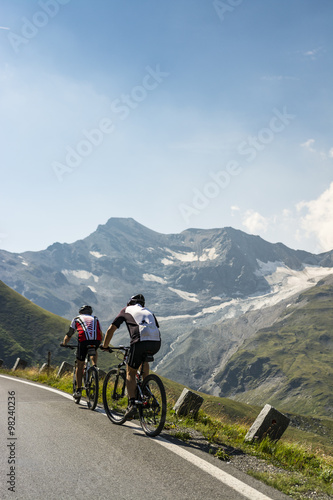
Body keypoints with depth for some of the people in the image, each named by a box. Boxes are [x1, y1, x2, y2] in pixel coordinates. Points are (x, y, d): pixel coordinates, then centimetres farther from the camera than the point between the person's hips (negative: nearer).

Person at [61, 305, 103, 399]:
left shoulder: (77, 319, 29)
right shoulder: (95, 319, 33)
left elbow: (69, 334, 31)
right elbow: (101, 334, 35)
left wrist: (64, 343, 48)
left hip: (84, 340, -2)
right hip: (96, 340, 2)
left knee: (80, 365, 12)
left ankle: (78, 390, 11)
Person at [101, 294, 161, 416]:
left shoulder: (126, 310, 24)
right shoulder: (149, 312, 33)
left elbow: (111, 329, 19)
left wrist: (104, 346, 32)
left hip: (140, 342, -4)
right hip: (156, 344, 4)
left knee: (130, 373, 13)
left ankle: (132, 403, -3)